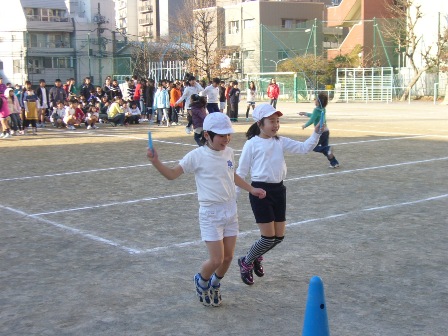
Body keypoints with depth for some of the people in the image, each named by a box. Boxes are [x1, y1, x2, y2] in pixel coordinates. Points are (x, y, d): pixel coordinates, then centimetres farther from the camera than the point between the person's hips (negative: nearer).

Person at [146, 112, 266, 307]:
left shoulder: (229, 153, 4)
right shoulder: (197, 156, -13)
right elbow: (172, 174, -10)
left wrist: (251, 190, 25)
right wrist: (155, 162, -25)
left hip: (231, 211, 6)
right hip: (211, 213, -6)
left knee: (228, 257, 9)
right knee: (216, 259, -8)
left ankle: (214, 285, 37)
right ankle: (201, 282, 25)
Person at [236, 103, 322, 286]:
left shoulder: (281, 142, 7)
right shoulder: (252, 144, -6)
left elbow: (304, 148, 1)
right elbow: (241, 171, -2)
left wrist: (316, 132, -13)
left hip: (278, 189, 6)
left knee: (279, 236, 8)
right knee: (268, 237, -6)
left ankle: (256, 257, 35)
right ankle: (246, 262, 19)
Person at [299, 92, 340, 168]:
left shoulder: (317, 110, -16)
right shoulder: (323, 109, 9)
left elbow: (312, 120, -18)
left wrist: (305, 125, -1)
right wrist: (305, 114, 31)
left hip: (320, 132, -8)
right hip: (326, 131, 8)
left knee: (313, 147, 6)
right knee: (325, 147, 16)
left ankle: (327, 149, -16)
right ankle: (334, 163, 11)